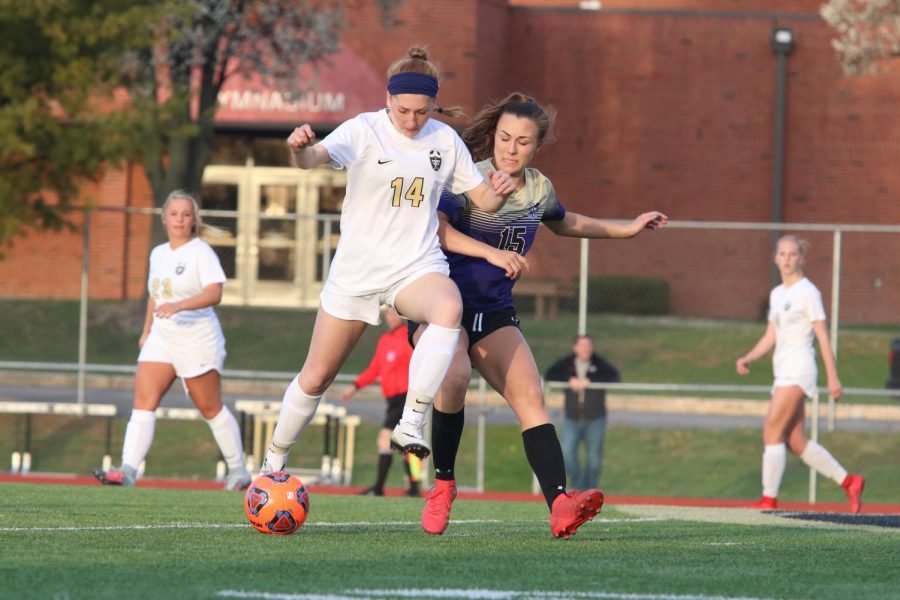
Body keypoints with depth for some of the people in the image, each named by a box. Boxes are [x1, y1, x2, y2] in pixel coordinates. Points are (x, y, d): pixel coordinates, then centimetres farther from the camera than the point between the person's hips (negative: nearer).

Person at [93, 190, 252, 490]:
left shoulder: (201, 252, -10)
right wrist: (146, 330, 26)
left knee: (211, 409, 3)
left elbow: (214, 293, -22)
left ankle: (238, 471, 18)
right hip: (162, 340, 6)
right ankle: (128, 470, -20)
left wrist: (179, 305, -35)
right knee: (143, 401, -11)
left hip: (197, 340, -6)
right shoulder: (158, 254, 13)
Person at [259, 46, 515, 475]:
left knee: (449, 308, -35)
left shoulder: (445, 140, 2)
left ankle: (410, 424, -34)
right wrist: (300, 148, -54)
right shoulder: (364, 131, -10)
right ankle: (274, 460, 30)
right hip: (356, 273, -1)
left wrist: (499, 192, -17)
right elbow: (313, 158, -29)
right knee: (315, 378, 6)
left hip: (417, 267, 1)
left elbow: (483, 200, 8)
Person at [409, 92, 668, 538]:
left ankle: (560, 505, -27)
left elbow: (564, 223, 32)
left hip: (493, 312, 6)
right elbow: (435, 227, -30)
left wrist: (626, 230, 33)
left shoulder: (539, 188, 8)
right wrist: (492, 253, -40)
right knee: (455, 375, -33)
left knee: (530, 397, -13)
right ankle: (442, 484, -14)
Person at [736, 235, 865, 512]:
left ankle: (769, 499, -9)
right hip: (783, 371, 8)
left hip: (799, 368, -8)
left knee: (772, 429, -13)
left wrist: (833, 377, -11)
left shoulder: (808, 292, -7)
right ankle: (849, 482, 15)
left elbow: (823, 336, -9)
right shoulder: (777, 294, 16)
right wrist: (747, 359, 4)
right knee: (795, 441, 6)